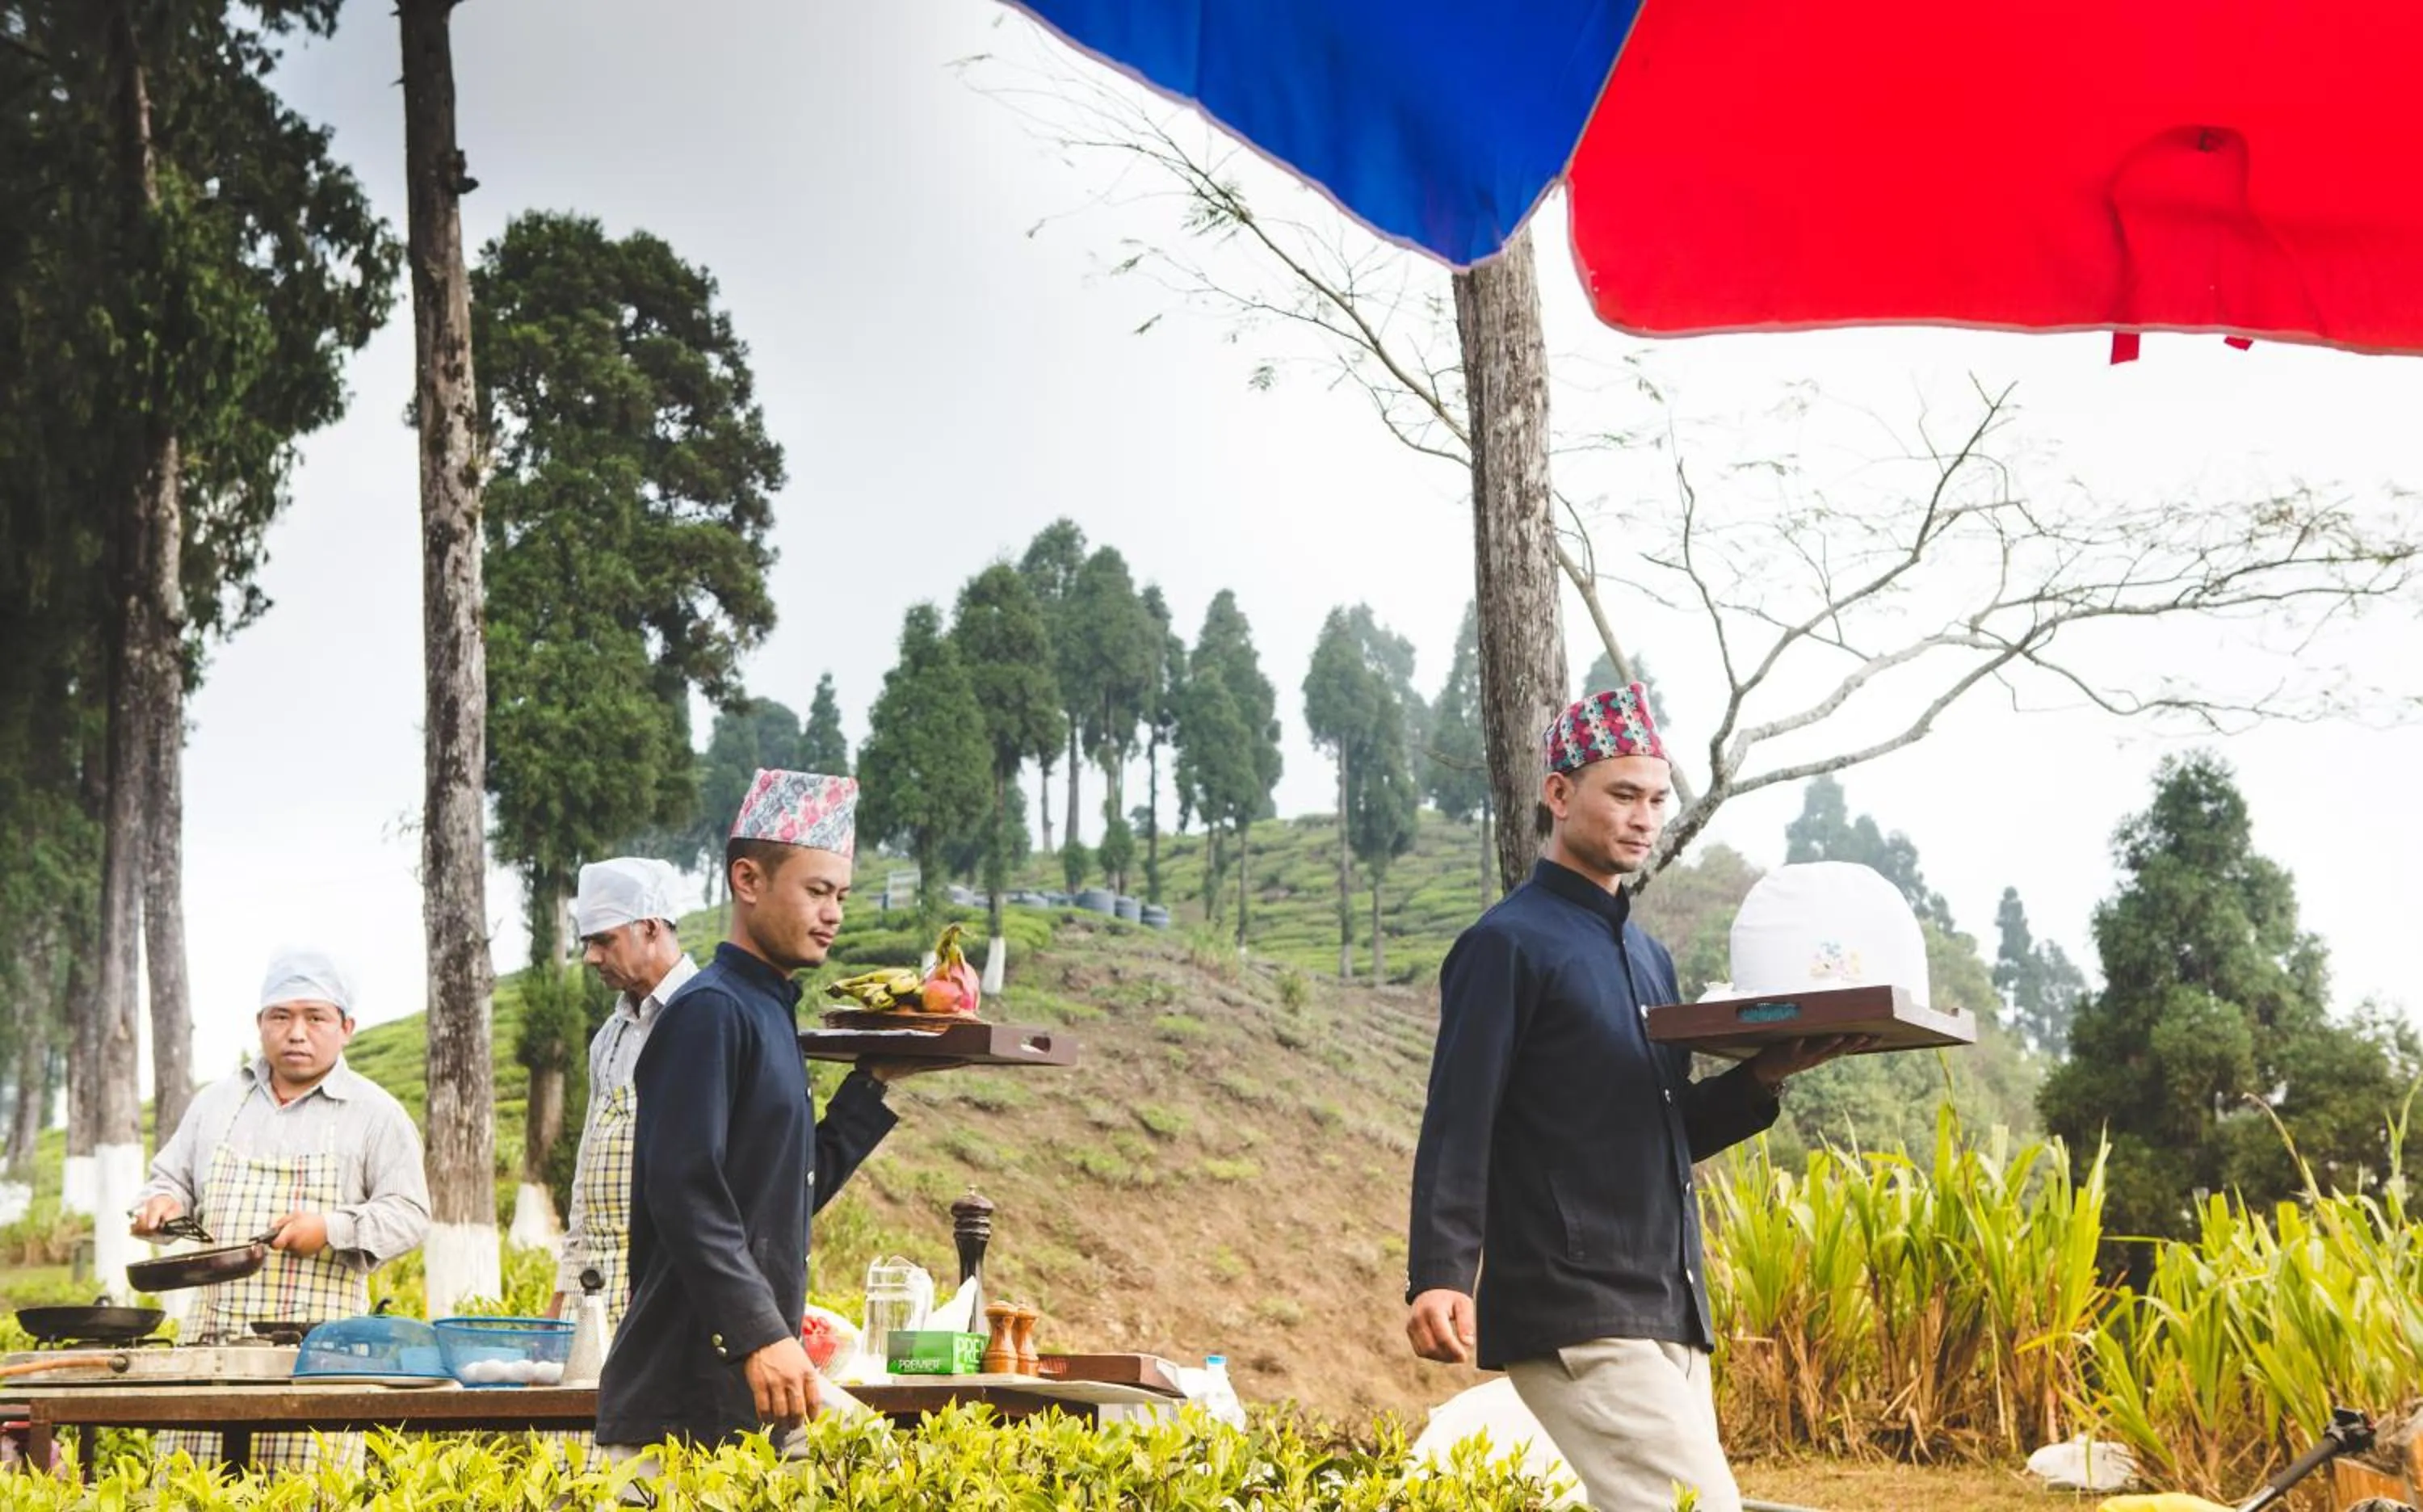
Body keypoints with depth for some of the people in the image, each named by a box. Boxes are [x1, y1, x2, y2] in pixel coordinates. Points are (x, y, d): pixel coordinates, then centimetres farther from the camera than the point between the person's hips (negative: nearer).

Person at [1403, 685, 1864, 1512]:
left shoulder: (1649, 956, 20)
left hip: (1669, 1314, 9)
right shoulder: (1508, 944, -6)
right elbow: (1458, 1129, -13)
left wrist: (1762, 1078, 6)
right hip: (1572, 1316, -8)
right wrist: (1437, 1280, -25)